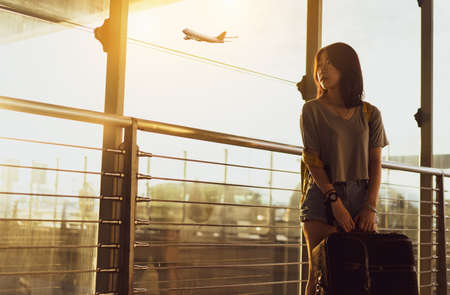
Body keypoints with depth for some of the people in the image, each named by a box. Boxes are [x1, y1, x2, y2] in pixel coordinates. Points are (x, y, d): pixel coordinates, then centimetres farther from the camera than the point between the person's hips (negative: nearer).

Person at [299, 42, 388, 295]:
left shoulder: (370, 114, 11)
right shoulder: (312, 110, 4)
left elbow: (376, 164, 7)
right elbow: (312, 160, -3)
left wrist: (370, 207, -6)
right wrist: (334, 200, -14)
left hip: (362, 198, 2)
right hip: (323, 198, -2)